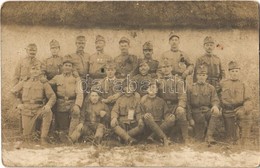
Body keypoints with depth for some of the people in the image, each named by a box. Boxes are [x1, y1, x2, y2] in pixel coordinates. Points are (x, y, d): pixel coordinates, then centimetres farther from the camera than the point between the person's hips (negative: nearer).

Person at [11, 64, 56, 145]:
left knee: (48, 112, -36)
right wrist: (18, 103, 8)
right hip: (26, 111, 2)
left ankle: (43, 138, -28)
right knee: (27, 137, -6)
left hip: (39, 110, -1)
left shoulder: (44, 83, 5)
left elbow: (52, 96, -1)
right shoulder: (24, 83, 12)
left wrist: (48, 105, -22)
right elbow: (12, 92, 21)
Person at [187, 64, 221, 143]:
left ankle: (209, 136, -29)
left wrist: (215, 106, -27)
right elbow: (188, 105, 6)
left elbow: (215, 100, -1)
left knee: (217, 113, -32)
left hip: (208, 111, 2)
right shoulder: (191, 88, 7)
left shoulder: (211, 88, 10)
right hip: (196, 112, -1)